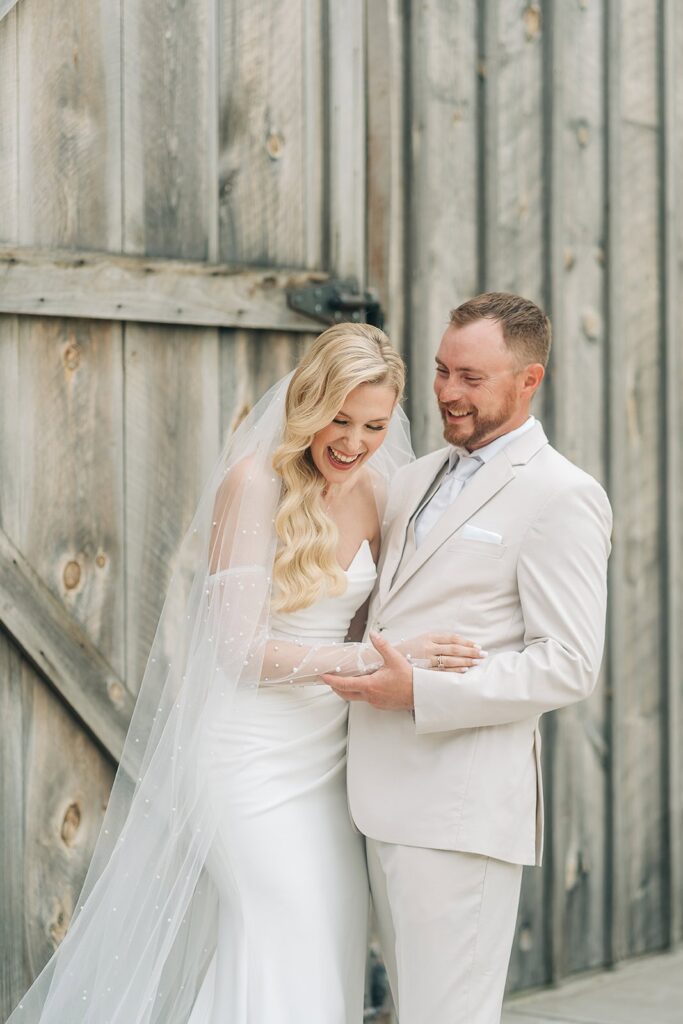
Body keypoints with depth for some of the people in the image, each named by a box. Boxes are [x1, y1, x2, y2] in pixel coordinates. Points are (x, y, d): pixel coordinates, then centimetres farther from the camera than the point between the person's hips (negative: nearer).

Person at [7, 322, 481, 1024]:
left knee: (339, 941, 6)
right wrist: (383, 656, -25)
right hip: (252, 748, -6)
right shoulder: (255, 482, -15)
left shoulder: (372, 490, 4)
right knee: (291, 955, -8)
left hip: (326, 748, 7)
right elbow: (245, 649, -18)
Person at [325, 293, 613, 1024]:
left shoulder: (562, 498, -9)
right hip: (392, 797, 8)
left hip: (463, 805, -8)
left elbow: (569, 665, -16)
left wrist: (419, 693, -21)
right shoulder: (418, 478, 16)